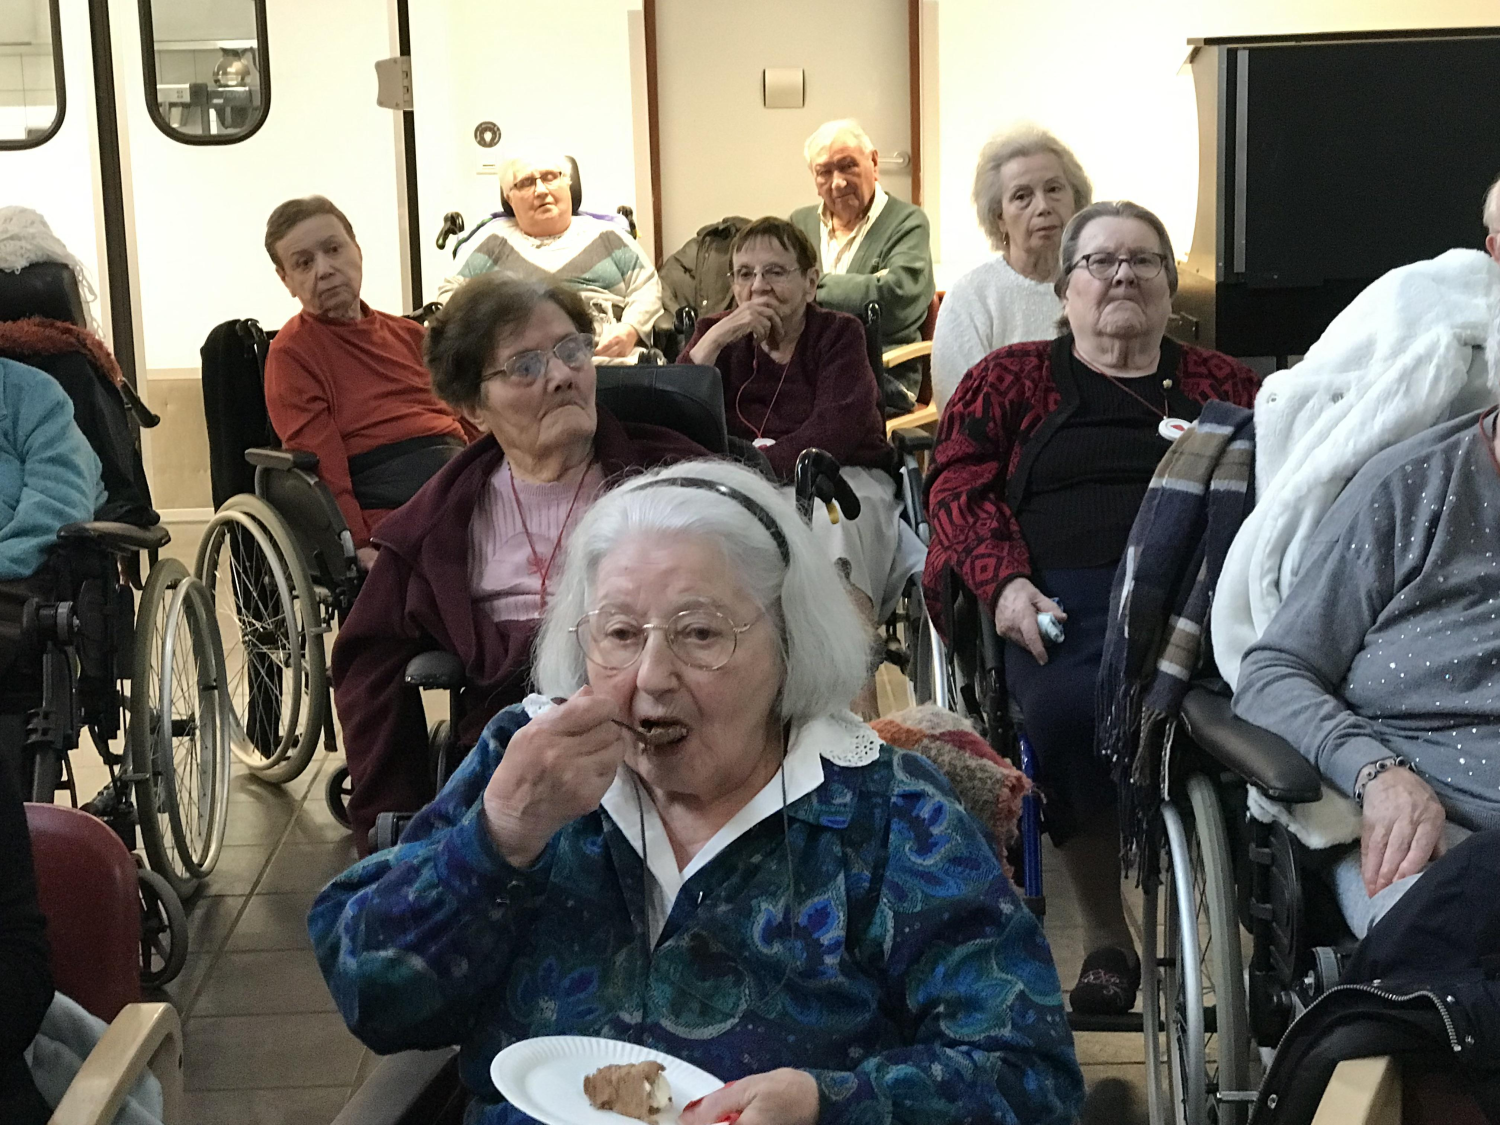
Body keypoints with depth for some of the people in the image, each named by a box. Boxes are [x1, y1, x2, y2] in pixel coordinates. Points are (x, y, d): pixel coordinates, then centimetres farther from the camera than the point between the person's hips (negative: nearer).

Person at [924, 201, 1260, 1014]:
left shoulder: (1219, 384, 28)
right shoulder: (1011, 380, 25)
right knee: (1067, 706, -36)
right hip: (1070, 598, -1)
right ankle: (1105, 935, -17)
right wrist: (1005, 583, -7)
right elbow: (958, 488, 12)